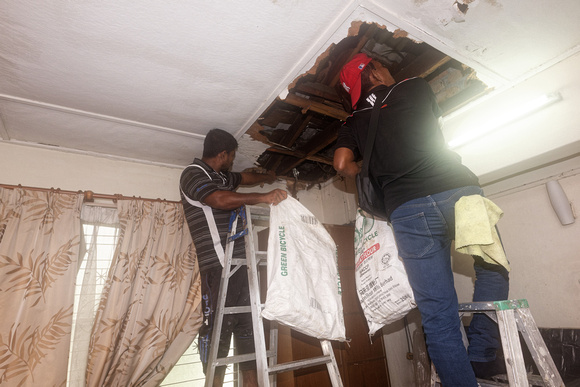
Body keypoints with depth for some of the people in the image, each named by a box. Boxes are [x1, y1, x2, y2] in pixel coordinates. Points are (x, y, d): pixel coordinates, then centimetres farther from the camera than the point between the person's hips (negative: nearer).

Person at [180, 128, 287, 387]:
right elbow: (220, 199, -20)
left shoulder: (222, 176, 24)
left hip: (241, 262, 9)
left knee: (247, 325, 8)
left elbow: (246, 178, 42)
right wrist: (263, 197, -20)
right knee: (218, 324, -8)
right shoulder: (193, 174, -2)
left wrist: (270, 178, 53)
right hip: (218, 265, -9)